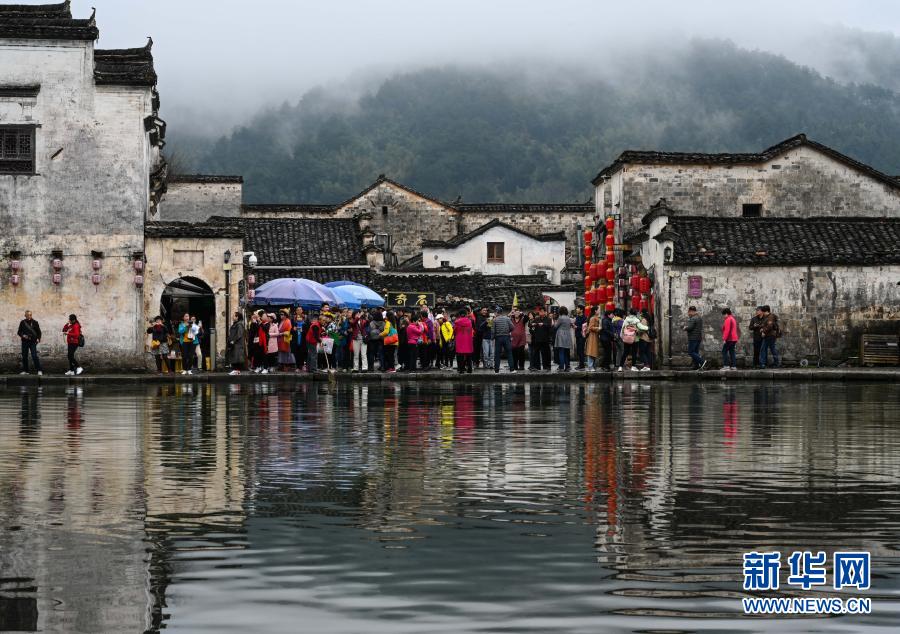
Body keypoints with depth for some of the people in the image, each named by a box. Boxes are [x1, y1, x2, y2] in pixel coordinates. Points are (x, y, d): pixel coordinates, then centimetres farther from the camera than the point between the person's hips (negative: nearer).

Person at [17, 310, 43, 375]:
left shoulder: (35, 322, 2)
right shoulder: (22, 322, 7)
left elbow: (38, 331, 7)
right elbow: (19, 332, 11)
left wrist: (38, 338, -8)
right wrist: (22, 335, -10)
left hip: (33, 341, -3)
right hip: (25, 342, 3)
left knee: (34, 356, -13)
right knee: (24, 356, 7)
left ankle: (39, 370, -12)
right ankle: (25, 370, 17)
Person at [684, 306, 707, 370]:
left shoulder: (693, 319, -16)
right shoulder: (700, 318, 15)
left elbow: (689, 328, -22)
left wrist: (685, 328, 0)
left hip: (693, 338, -10)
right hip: (699, 337, 10)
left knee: (691, 352, -7)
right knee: (695, 352, 12)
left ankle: (702, 361, -16)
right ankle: (696, 366, 9)